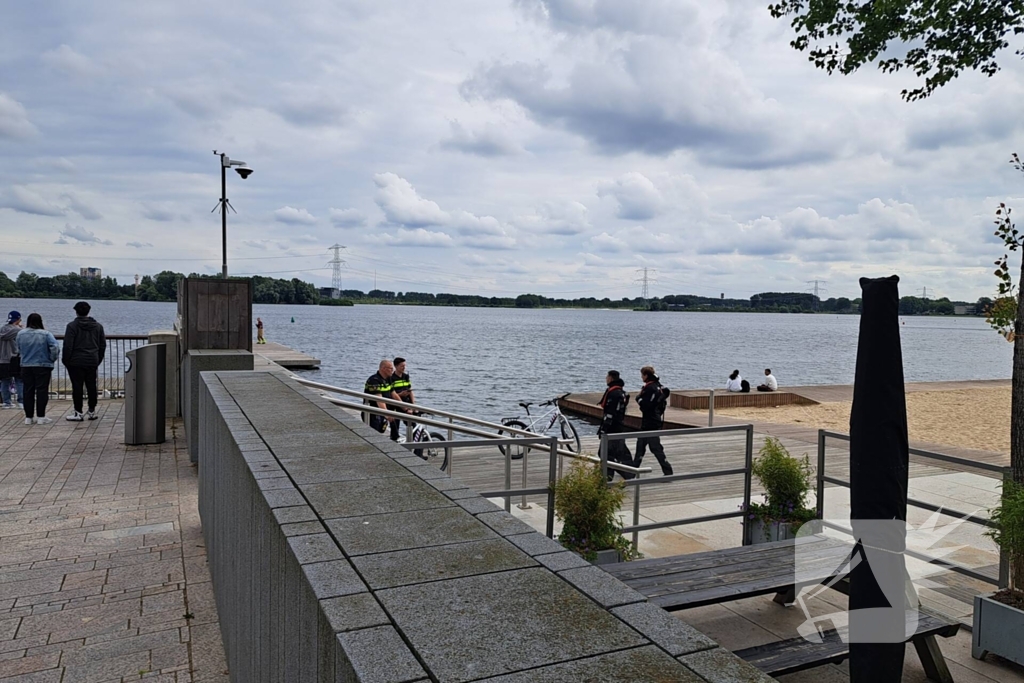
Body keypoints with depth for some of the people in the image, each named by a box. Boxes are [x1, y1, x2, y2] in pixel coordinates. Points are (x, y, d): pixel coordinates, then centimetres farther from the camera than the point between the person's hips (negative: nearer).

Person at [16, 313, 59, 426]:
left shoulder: (20, 334, 0)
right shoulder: (45, 334, -11)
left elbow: (19, 350, 7)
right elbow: (55, 348, -17)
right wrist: (52, 359, -2)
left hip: (26, 366, 4)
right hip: (43, 366, -3)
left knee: (28, 391, 10)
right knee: (41, 391, 1)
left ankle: (29, 417, 13)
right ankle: (41, 417, 2)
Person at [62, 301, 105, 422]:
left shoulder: (72, 326, -7)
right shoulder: (98, 326, 8)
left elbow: (68, 345, -10)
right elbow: (103, 345, 12)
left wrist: (65, 360, 0)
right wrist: (98, 360, 19)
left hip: (76, 362, -4)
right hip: (92, 362, 4)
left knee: (77, 386, -1)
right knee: (91, 386, 8)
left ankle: (78, 412, 0)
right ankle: (92, 411, 13)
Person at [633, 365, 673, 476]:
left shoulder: (651, 388, -21)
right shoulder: (657, 386, 9)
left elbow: (646, 406, -26)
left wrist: (639, 398, -8)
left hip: (651, 423, -10)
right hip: (647, 422, 10)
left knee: (656, 447, -6)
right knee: (640, 444, 19)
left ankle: (667, 471, -2)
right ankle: (634, 467, 30)